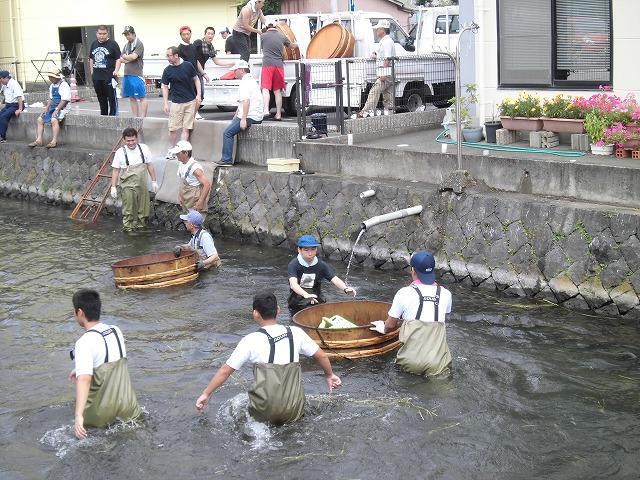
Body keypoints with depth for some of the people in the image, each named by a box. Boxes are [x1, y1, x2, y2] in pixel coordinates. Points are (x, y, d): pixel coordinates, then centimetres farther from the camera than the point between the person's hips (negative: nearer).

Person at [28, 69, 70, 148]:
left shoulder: (63, 85, -13)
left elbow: (64, 100, -20)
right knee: (40, 119, 4)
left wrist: (57, 110, -23)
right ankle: (39, 140, 4)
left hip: (62, 107, -10)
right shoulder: (52, 86, 15)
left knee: (54, 120, -33)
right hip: (53, 107, 10)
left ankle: (54, 141, -32)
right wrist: (46, 108, 9)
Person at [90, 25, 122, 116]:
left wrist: (116, 70, -18)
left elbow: (118, 59, -4)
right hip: (96, 77, 6)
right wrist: (92, 72, 18)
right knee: (101, 99, 13)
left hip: (109, 77, -6)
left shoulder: (112, 44, -3)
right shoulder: (94, 44, 14)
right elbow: (91, 59, 23)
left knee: (112, 98, -7)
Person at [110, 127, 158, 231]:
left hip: (142, 185, 3)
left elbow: (149, 165, 9)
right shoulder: (120, 152, -4)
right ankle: (128, 228, 12)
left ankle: (141, 226, 25)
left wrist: (154, 181, 9)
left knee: (143, 208, 11)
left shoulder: (144, 148, 1)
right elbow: (116, 171, 0)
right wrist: (113, 187, -4)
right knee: (128, 210, 1)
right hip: (127, 186, -3)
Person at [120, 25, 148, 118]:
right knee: (132, 98, 9)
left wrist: (125, 56, 1)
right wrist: (129, 59, -5)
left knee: (141, 97, -5)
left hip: (136, 75, -8)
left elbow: (133, 57, -16)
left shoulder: (139, 44, -4)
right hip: (127, 74, 8)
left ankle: (142, 118, -6)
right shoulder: (126, 45, 17)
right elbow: (121, 59, 12)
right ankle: (135, 117, 14)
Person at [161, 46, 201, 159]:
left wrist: (198, 95, -2)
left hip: (191, 102, 0)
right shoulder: (167, 70, -2)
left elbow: (196, 79, 7)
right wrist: (166, 104, -3)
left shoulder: (188, 65, -4)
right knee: (172, 128, -1)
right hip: (176, 102, 0)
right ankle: (171, 150, 13)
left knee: (186, 128, 0)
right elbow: (165, 87, 3)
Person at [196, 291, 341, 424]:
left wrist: (206, 394, 13)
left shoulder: (251, 340, -4)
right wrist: (330, 375, 30)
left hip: (265, 412, -3)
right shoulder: (295, 333, 3)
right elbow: (321, 356, 11)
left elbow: (225, 370, 1)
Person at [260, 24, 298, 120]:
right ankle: (278, 114, 8)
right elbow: (292, 45, 27)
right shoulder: (282, 37, 10)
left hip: (267, 64, -3)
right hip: (279, 65, 3)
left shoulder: (263, 36, 4)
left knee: (266, 88, -5)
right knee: (277, 91, 6)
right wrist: (296, 45, 50)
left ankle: (266, 110, -23)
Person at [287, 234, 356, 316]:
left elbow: (335, 280, -17)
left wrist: (345, 289, -40)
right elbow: (293, 284, -33)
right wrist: (306, 295, -53)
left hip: (316, 302, 2)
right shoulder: (293, 265, -17)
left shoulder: (321, 265, -7)